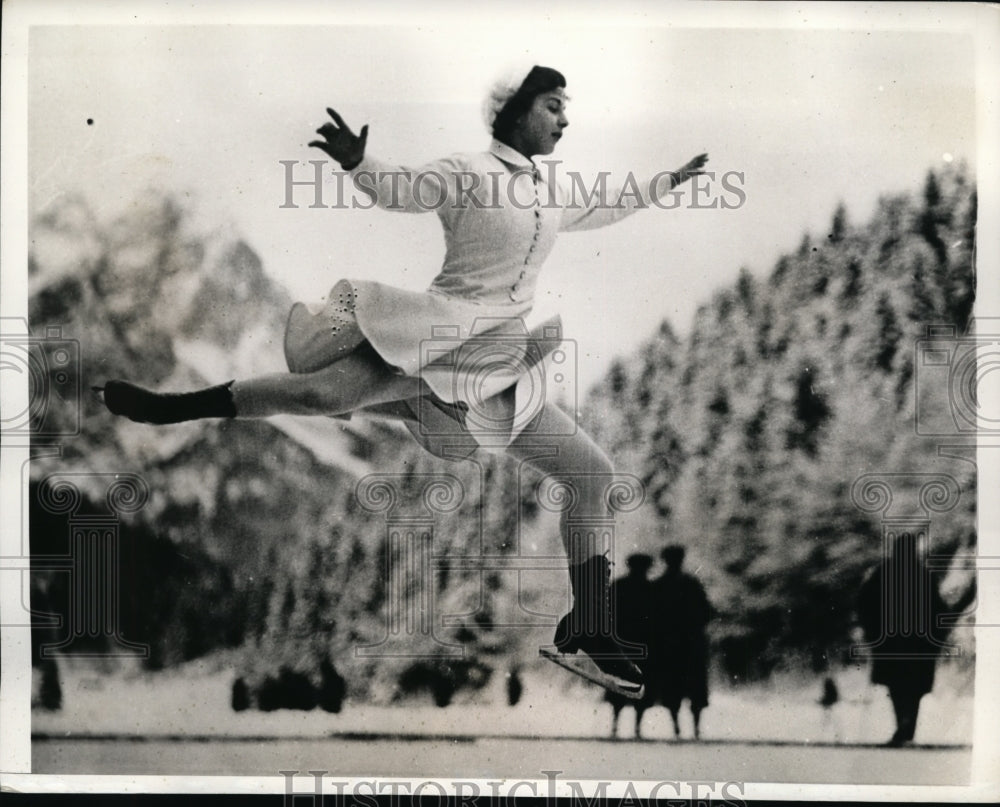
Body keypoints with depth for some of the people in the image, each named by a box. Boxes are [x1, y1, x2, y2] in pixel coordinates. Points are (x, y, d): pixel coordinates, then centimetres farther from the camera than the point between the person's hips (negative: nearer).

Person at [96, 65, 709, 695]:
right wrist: (357, 162, -34)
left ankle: (590, 630, 9)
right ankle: (172, 408, -21)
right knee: (325, 391, -31)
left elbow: (603, 209, 37)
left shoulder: (552, 194, 19)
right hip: (438, 342, -6)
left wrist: (670, 181, 43)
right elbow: (401, 190, -14)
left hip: (501, 378, 6)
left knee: (594, 475, 3)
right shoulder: (467, 173, 0)